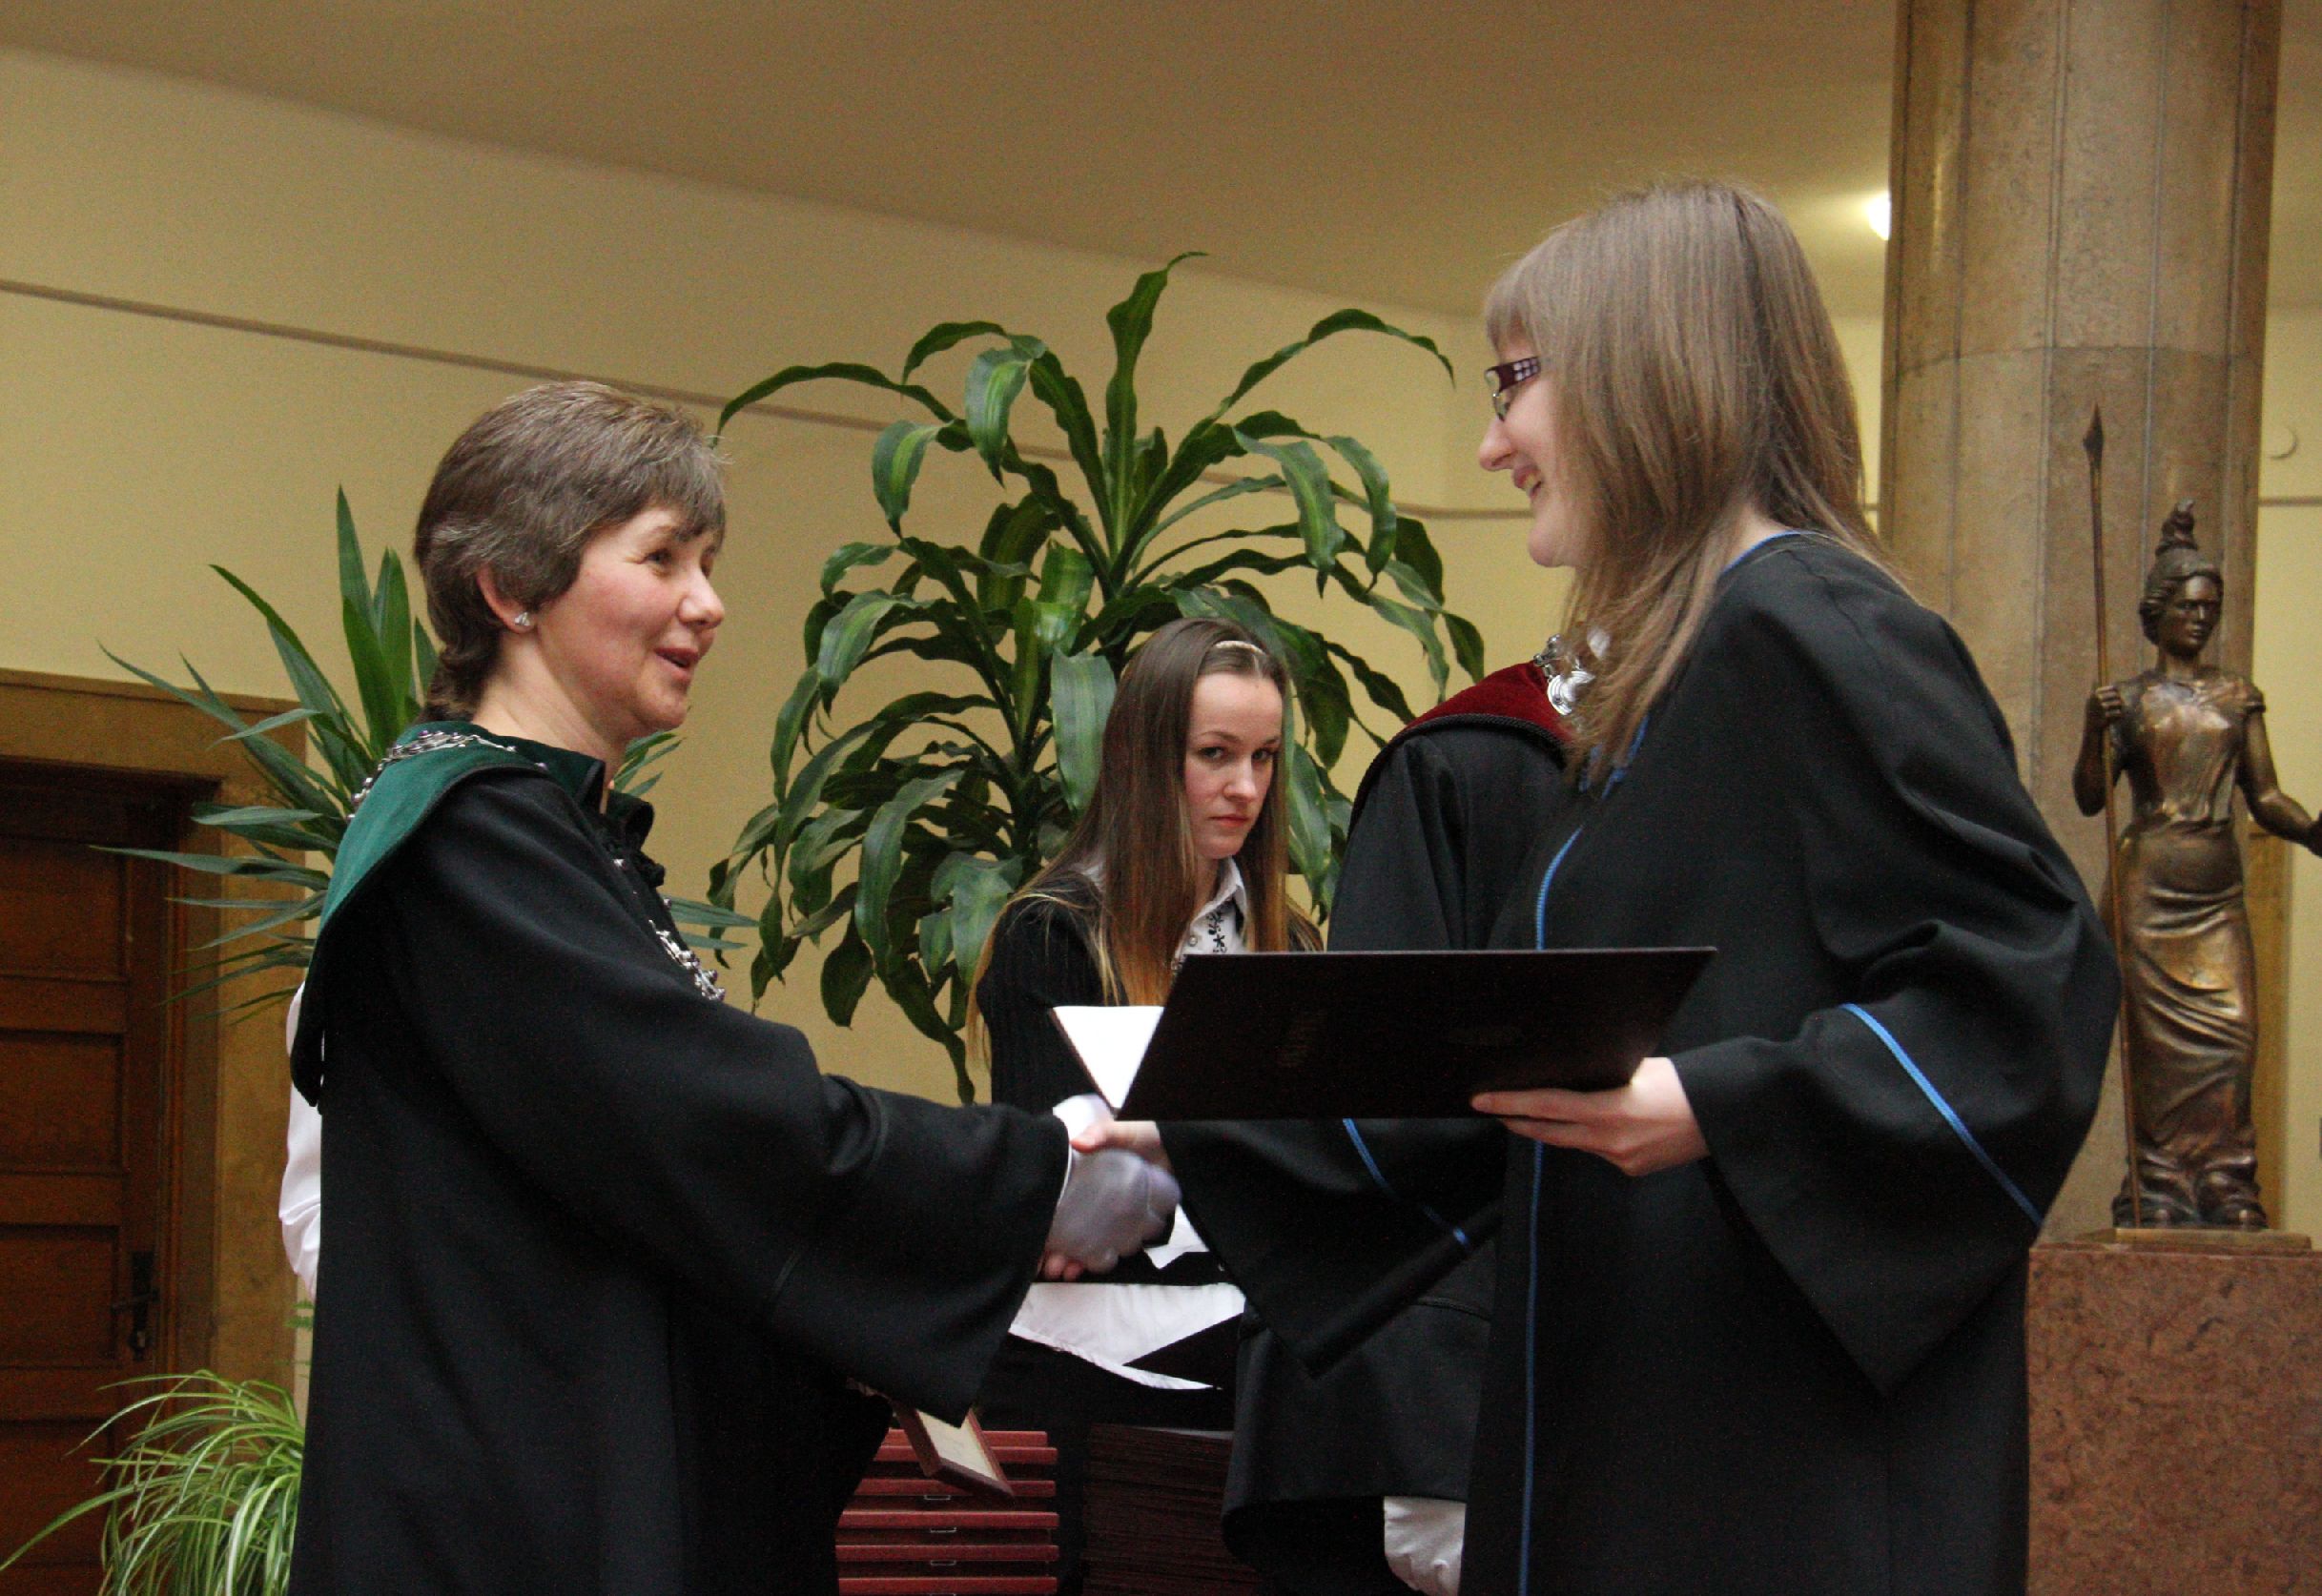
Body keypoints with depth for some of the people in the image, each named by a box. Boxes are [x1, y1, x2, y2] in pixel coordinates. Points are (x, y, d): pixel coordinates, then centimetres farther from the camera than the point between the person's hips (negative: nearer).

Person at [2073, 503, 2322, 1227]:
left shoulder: (2237, 696, 14)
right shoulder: (2131, 698, 6)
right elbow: (2090, 796, -1)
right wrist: (2094, 729, -18)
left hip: (2219, 886, 3)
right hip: (2150, 882, -3)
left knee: (2231, 1029, -7)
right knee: (2160, 1032, -5)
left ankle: (2224, 1181, -3)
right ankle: (2161, 1183, -1)